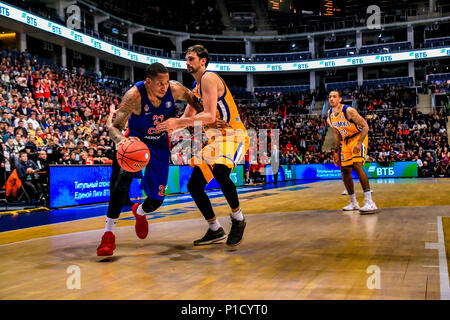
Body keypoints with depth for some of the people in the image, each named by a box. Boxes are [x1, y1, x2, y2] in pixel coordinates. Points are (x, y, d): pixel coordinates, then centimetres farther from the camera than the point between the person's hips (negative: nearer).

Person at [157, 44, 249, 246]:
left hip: (231, 135, -10)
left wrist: (178, 122, -26)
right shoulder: (196, 88, 17)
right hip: (214, 139, 10)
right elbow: (187, 117, 26)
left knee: (220, 171, -36)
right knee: (194, 185, 5)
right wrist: (169, 127, 10)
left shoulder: (209, 79, -12)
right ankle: (215, 231, 17)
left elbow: (209, 116, -23)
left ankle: (238, 219, -14)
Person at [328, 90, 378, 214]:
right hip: (345, 141, 8)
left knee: (357, 165, -28)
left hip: (358, 138, -8)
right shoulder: (330, 114, 2)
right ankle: (353, 203, 20)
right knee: (345, 172, 6)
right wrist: (336, 151, 12)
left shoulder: (348, 111, -21)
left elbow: (365, 127, -21)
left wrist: (359, 143, -33)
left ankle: (369, 202, -32)